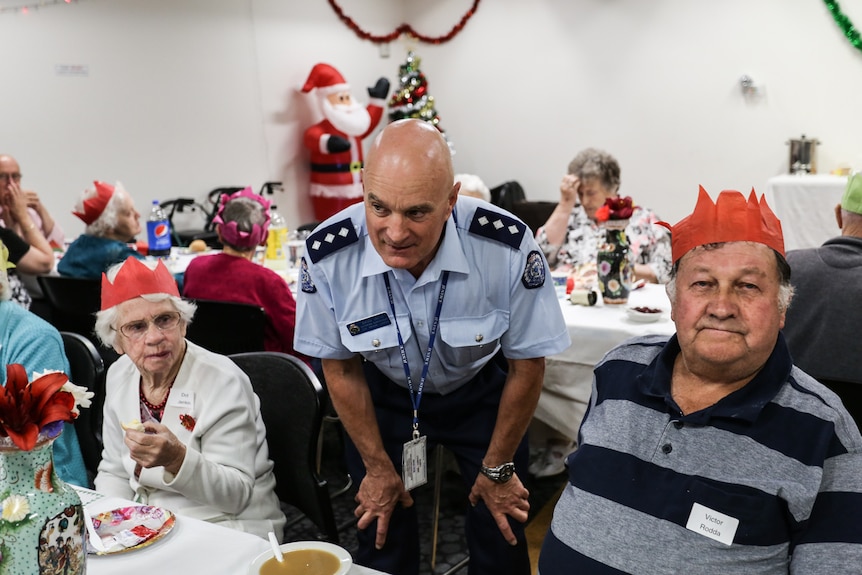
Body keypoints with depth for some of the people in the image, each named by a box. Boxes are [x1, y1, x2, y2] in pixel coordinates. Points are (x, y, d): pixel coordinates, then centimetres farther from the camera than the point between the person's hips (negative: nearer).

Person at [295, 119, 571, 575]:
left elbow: (526, 364, -16)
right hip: (384, 393, 1)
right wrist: (378, 467, -3)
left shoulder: (508, 248, -33)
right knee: (382, 536, 7)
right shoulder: (326, 257, -29)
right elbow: (340, 368, -11)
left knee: (501, 533, 5)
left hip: (479, 390, 0)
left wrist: (498, 468, -5)